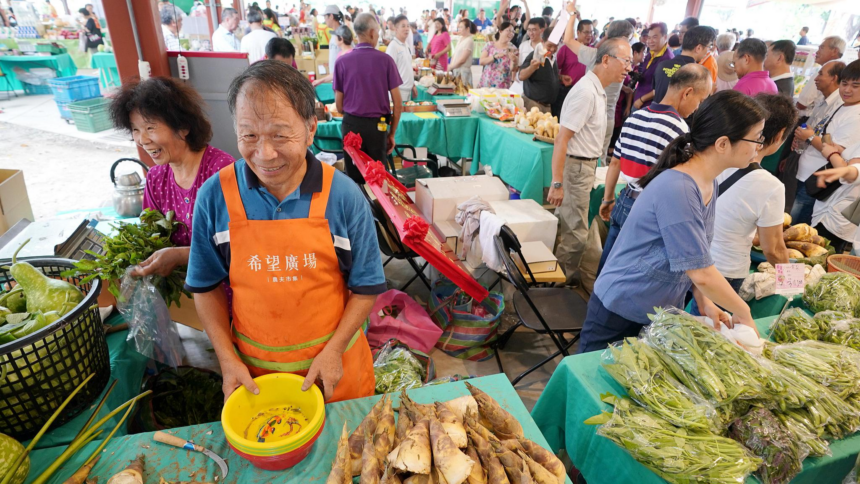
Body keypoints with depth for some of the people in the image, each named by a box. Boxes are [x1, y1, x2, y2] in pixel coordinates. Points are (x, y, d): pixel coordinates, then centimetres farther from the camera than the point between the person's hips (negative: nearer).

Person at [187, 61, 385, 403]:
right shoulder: (215, 197, -10)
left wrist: (334, 350, -14)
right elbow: (206, 286, 1)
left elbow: (366, 287, -7)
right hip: (253, 369, 1)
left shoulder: (344, 197, -15)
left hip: (334, 362, -1)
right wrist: (227, 359, -5)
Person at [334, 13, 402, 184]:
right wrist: (392, 133, 8)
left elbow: (339, 105, 4)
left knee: (354, 179, 12)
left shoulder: (342, 62, -2)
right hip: (377, 125, -1)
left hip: (351, 124, 1)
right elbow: (398, 103, -3)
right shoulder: (385, 60, -4)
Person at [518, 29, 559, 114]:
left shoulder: (554, 58, 11)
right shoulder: (535, 56, -12)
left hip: (548, 105, 8)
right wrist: (532, 67, -36)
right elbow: (521, 77, -19)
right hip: (533, 103, -7)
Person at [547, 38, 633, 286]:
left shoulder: (598, 90, 10)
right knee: (575, 233, -1)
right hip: (576, 166, -9)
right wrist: (557, 183, -26)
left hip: (585, 166, 9)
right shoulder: (586, 92, -20)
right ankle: (562, 281, 16)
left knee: (569, 226, 19)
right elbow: (562, 139, -24)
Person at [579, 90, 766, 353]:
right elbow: (702, 273, -24)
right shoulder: (677, 189, -28)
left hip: (663, 314, 8)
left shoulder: (709, 184, 0)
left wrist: (704, 302, -4)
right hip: (620, 315, -8)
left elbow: (695, 256, 9)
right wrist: (743, 313, -9)